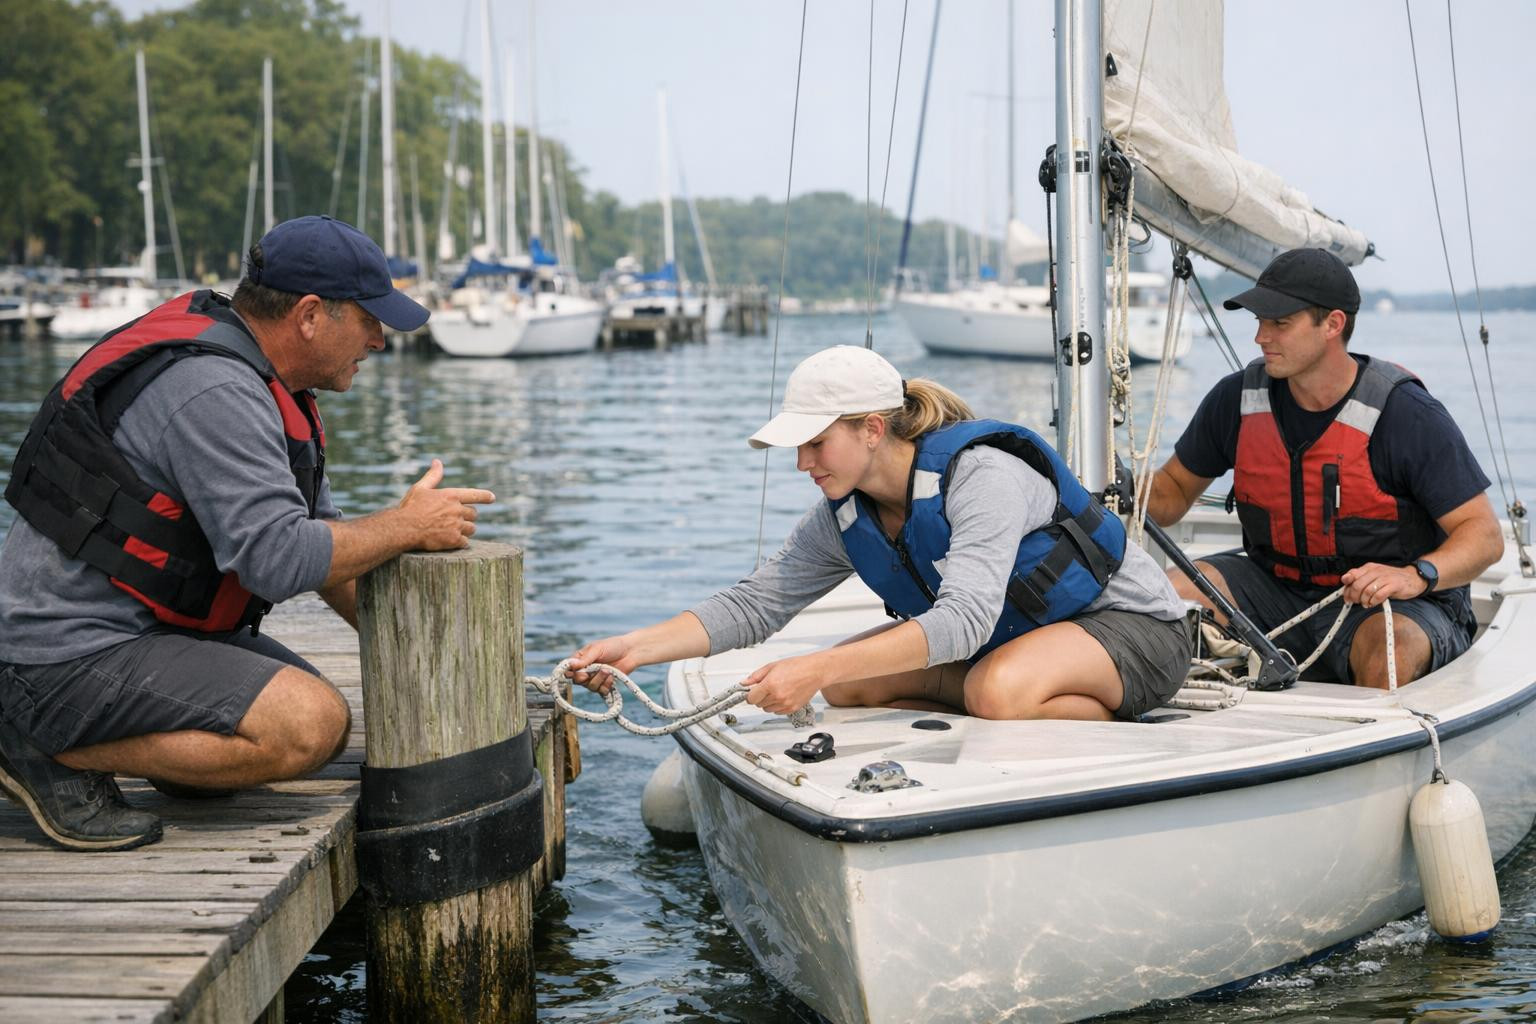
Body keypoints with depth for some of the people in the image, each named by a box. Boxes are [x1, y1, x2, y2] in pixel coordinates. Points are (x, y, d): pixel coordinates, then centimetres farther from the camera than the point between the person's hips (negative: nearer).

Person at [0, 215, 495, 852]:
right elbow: (280, 557, -29)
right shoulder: (213, 392, -23)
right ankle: (53, 755, -10)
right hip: (70, 655, -11)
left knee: (330, 723, 14)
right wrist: (406, 527, -15)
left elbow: (319, 538, 16)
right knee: (307, 725, -24)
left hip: (154, 631, 11)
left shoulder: (253, 379, 10)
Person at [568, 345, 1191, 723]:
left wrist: (815, 670, -48)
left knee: (997, 689, -38)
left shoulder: (982, 473, -29)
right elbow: (754, 604, -4)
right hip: (1007, 637, 8)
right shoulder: (843, 517, -6)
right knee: (847, 683, -10)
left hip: (1130, 623, -7)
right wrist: (634, 648, -18)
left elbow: (964, 617, -41)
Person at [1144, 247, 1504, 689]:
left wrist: (1416, 576, -33)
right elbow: (1174, 489, 10)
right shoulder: (1239, 397, -3)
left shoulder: (1407, 415, -16)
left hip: (1389, 604, -4)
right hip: (1276, 587, 4)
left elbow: (1484, 535, -14)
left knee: (1389, 651, -38)